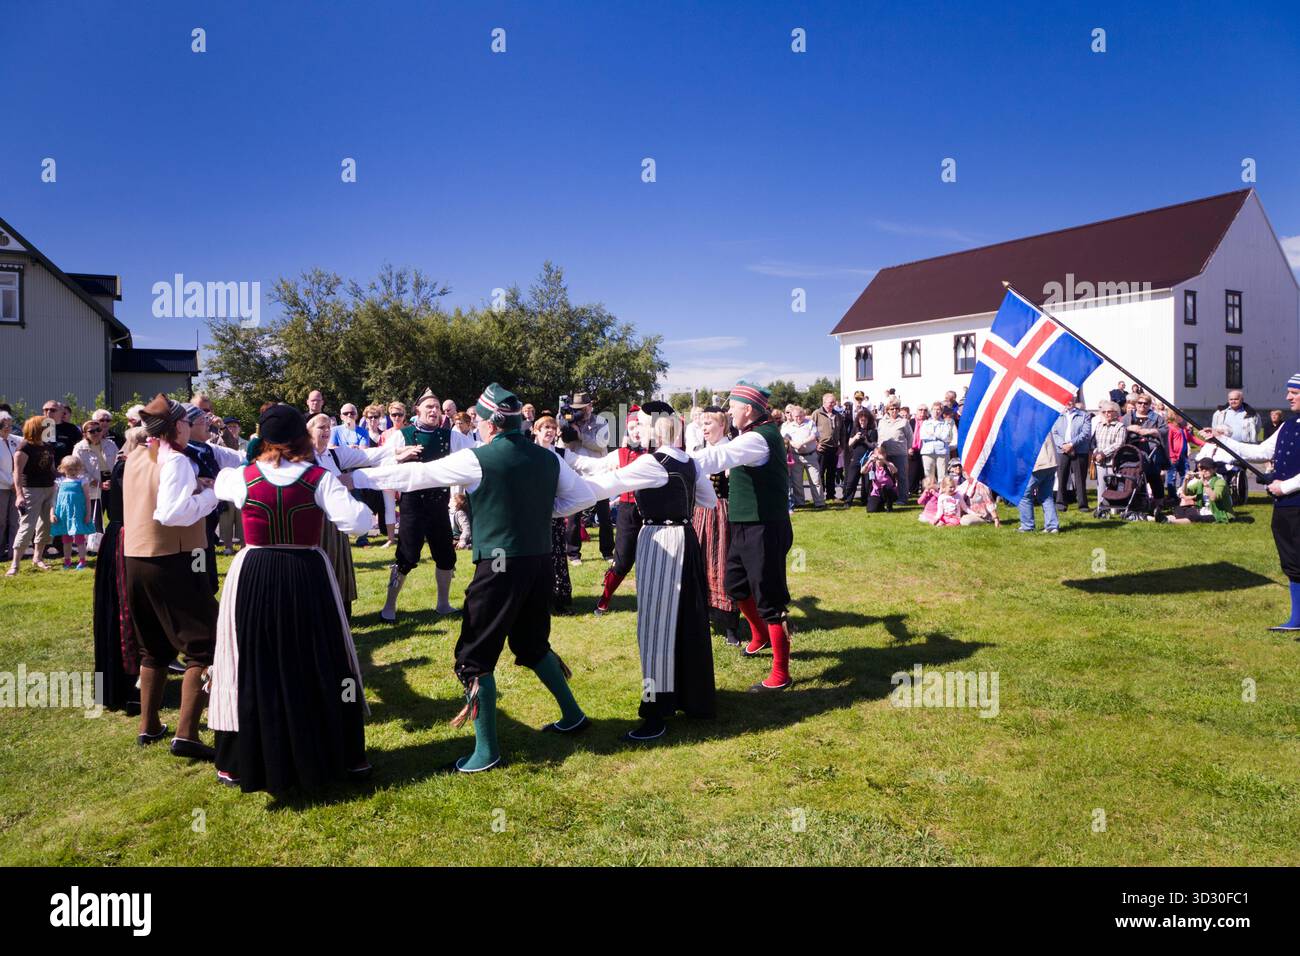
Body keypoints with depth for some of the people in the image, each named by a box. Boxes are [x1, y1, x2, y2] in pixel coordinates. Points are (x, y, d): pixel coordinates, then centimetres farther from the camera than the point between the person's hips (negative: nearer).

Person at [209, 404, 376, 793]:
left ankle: (238, 764, 21)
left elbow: (219, 483, 20)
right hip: (307, 578, 0)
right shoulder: (320, 479, -9)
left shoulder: (244, 478, -3)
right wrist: (342, 496, 2)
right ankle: (345, 757, 21)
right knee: (320, 666, 11)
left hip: (253, 580, 1)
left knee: (253, 668, 11)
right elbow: (360, 521, -19)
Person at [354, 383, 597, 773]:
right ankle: (572, 715, 34)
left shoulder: (477, 459, -10)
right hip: (541, 563, 7)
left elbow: (414, 475, -4)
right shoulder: (547, 458, 5)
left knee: (476, 657, 5)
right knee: (532, 644, 25)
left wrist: (356, 477, 7)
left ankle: (486, 750, 11)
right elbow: (585, 495, 13)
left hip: (500, 568, -6)